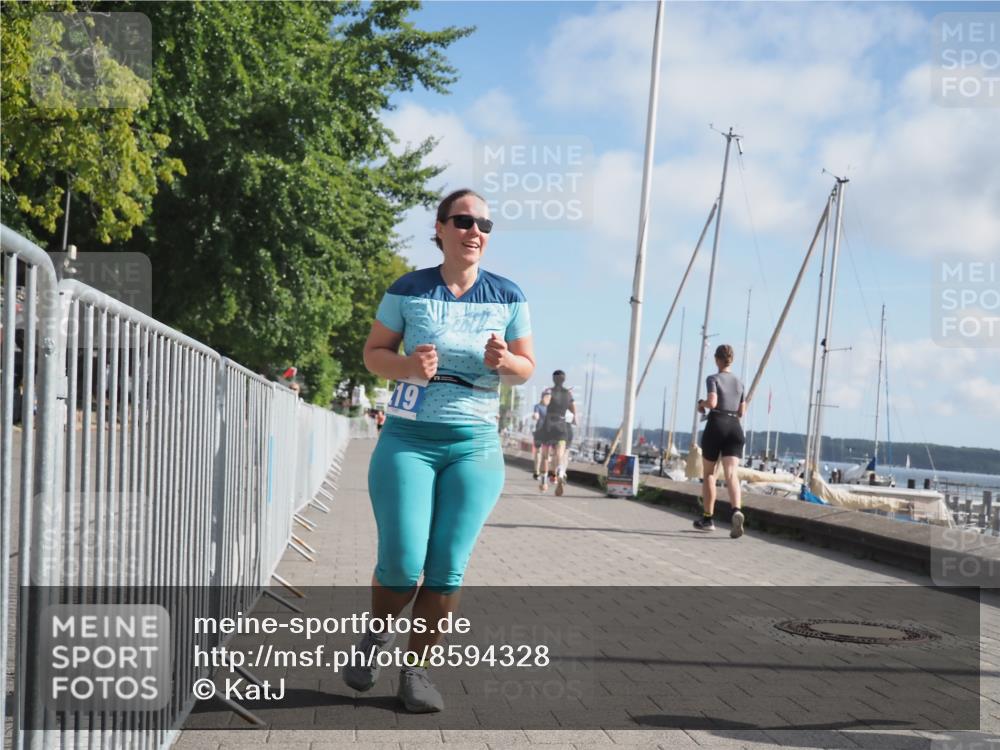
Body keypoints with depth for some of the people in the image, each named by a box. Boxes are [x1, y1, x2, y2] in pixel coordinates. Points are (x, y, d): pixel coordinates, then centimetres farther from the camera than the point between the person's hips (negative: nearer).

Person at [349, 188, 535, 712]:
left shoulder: (507, 297, 3)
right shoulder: (409, 290, 0)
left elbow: (526, 368, 10)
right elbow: (373, 353, 6)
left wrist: (504, 362, -13)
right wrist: (407, 366, -15)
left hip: (475, 447, 1)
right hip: (407, 439, -1)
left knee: (448, 567, -3)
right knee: (403, 562, -9)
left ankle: (416, 670, 13)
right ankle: (376, 636, 22)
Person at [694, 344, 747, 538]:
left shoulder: (713, 379, -1)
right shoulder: (739, 382, 16)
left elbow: (712, 402, -17)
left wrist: (701, 403, 4)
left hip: (716, 425, -4)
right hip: (735, 428, 4)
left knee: (708, 472, 13)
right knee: (731, 473, -10)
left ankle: (708, 518, 19)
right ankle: (737, 511, -36)